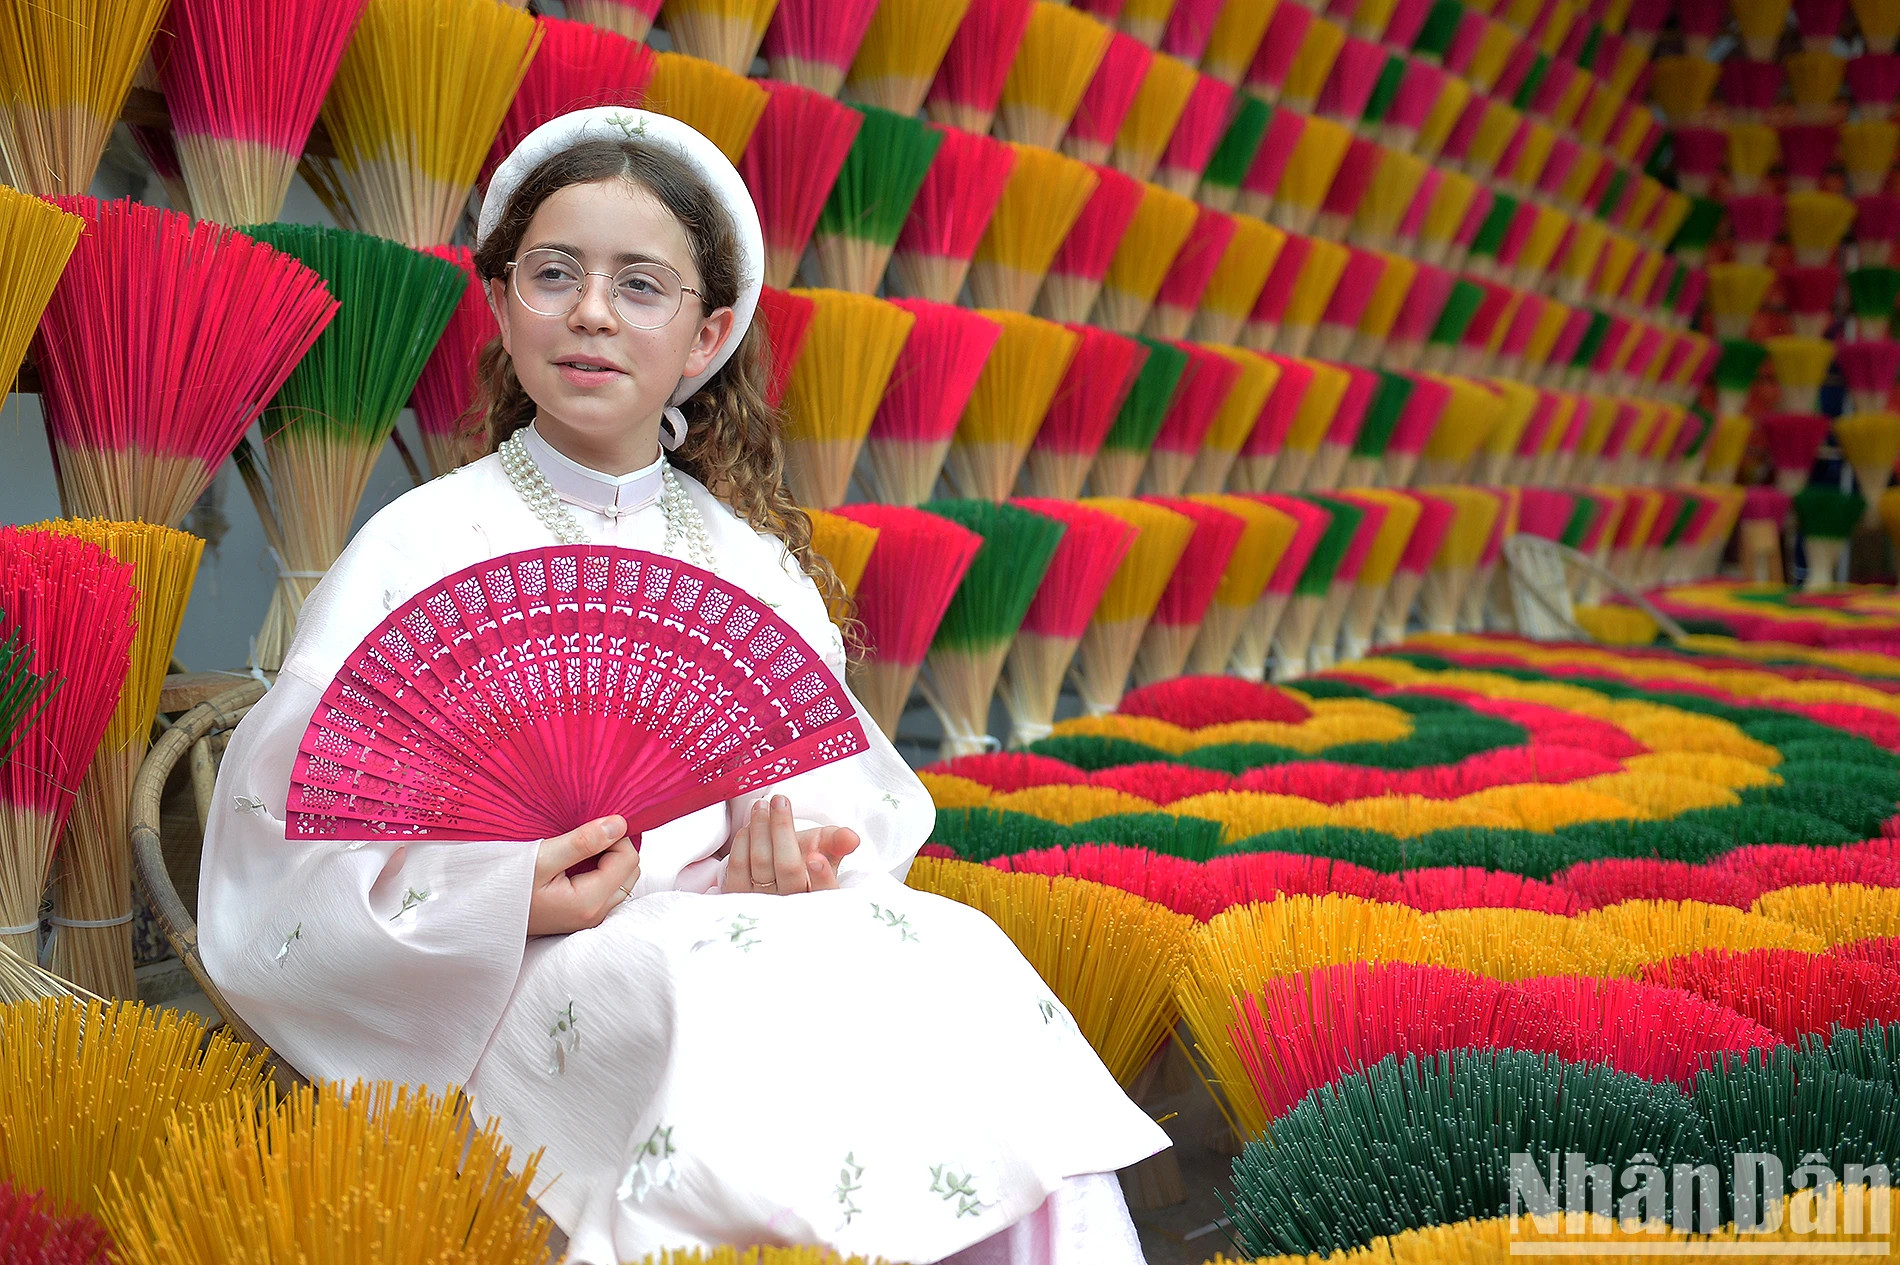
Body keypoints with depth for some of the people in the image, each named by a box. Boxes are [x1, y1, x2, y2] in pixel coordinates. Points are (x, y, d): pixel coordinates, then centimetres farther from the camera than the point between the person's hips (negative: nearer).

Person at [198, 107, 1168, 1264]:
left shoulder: (750, 558, 15)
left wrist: (801, 842, -10)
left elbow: (851, 785, 15)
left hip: (749, 921, 4)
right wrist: (506, 897, -19)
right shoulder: (426, 546, 3)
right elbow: (283, 847, -3)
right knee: (733, 993, -36)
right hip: (520, 982, -4)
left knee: (960, 954, -26)